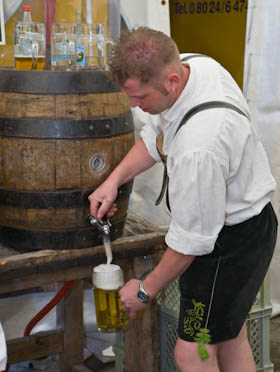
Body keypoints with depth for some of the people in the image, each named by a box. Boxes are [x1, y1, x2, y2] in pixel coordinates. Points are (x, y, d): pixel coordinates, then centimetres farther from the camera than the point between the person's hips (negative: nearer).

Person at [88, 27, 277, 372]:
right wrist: (114, 179, -1)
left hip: (232, 241, -10)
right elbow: (155, 135, 9)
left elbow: (191, 239, -26)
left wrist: (146, 290, -10)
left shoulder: (198, 148, -38)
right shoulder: (189, 64, -10)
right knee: (231, 338, 22)